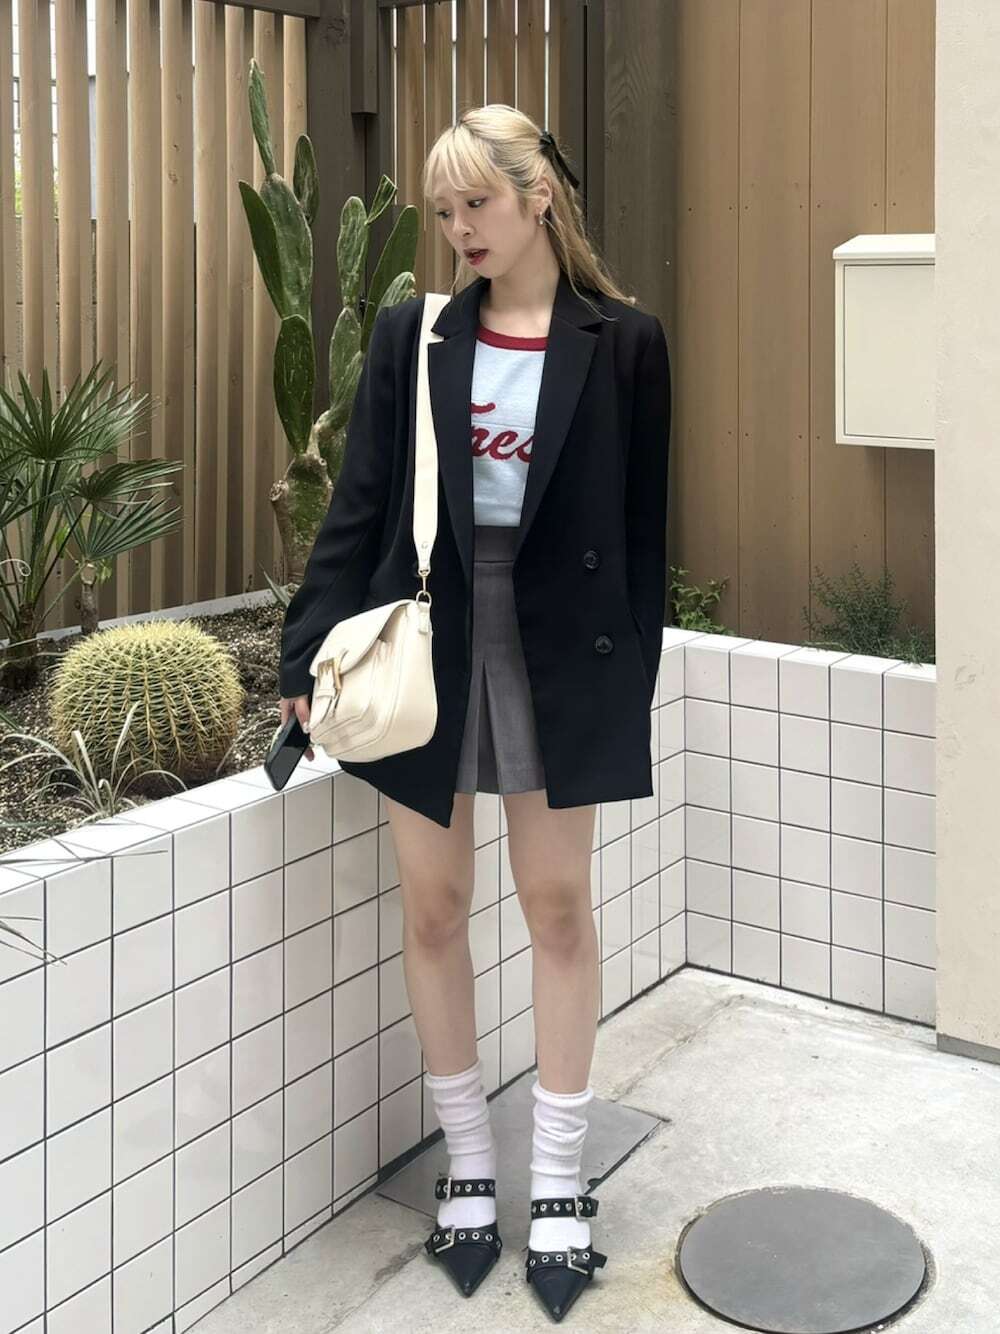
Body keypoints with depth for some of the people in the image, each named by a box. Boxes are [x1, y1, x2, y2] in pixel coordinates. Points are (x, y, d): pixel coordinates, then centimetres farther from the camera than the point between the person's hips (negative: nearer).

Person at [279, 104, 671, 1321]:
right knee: (432, 909, 6)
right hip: (426, 639, 2)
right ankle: (469, 1169, 23)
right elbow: (360, 507, 2)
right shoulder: (413, 335, 3)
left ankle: (559, 1186, 19)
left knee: (559, 906, 6)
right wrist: (308, 652, -4)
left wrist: (633, 679, -2)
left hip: (559, 645, -1)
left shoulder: (621, 342, -1)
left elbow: (641, 528, 1)